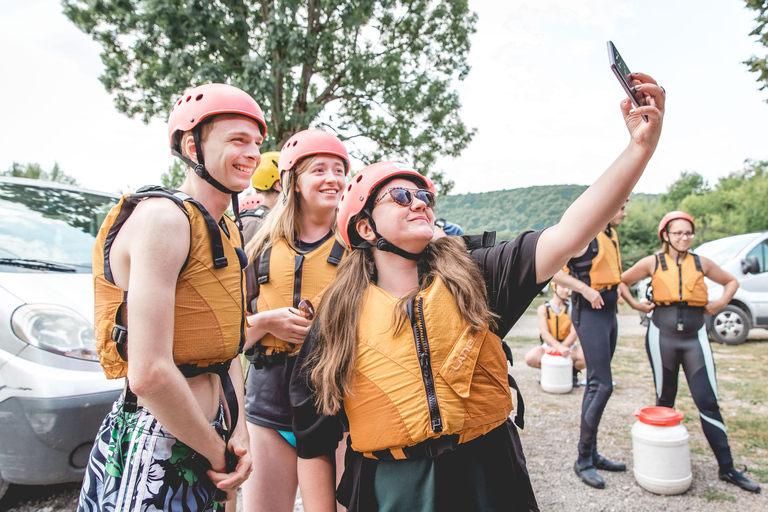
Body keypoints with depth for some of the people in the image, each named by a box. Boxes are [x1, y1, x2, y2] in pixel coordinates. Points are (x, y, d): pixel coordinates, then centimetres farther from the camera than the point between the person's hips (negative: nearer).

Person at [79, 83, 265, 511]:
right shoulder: (164, 218, -19)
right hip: (152, 452, -8)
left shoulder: (226, 230, 10)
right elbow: (149, 372, -26)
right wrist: (220, 456, -13)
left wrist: (238, 431, 1)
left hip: (203, 437, 8)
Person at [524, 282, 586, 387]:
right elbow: (545, 333, -15)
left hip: (568, 346, 1)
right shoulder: (543, 309, -4)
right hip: (549, 346, 0)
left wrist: (563, 347, -26)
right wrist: (559, 347, -33)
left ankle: (573, 371, 4)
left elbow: (574, 333, -9)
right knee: (530, 358, -30)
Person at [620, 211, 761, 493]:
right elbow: (621, 281, 12)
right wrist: (636, 304, 1)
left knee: (708, 402, -3)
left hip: (695, 338, 1)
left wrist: (720, 303, 7)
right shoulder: (652, 263, 2)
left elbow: (731, 281, 22)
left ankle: (727, 468, 5)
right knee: (665, 400, 10)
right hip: (663, 337, -1)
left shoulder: (701, 263, 7)